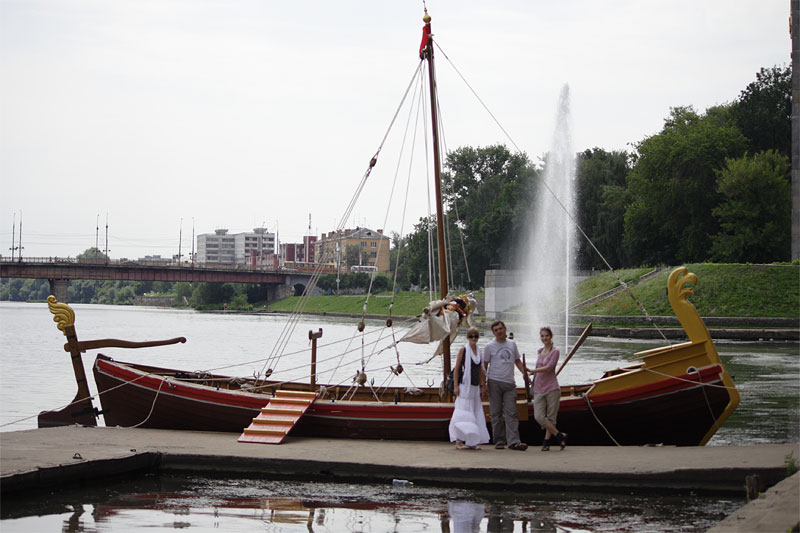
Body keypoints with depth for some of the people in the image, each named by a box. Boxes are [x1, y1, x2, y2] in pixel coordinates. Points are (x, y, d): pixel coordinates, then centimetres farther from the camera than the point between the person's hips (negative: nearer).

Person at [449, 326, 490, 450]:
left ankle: (471, 442, 11)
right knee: (463, 411, -9)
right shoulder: (463, 350, -5)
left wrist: (482, 386, 15)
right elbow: (456, 368, -6)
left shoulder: (479, 351, 12)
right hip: (464, 385, -6)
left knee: (475, 412, 6)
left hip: (475, 387, 6)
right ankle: (459, 441, -7)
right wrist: (455, 386, -12)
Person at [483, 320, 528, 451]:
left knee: (511, 413, -6)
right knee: (496, 413, 1)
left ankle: (513, 441, -11)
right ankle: (499, 441, 6)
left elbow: (517, 361, 20)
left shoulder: (512, 344, 13)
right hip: (494, 382, -2)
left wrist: (524, 372, 4)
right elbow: (484, 365, 4)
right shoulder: (489, 346, 3)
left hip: (509, 383, 2)